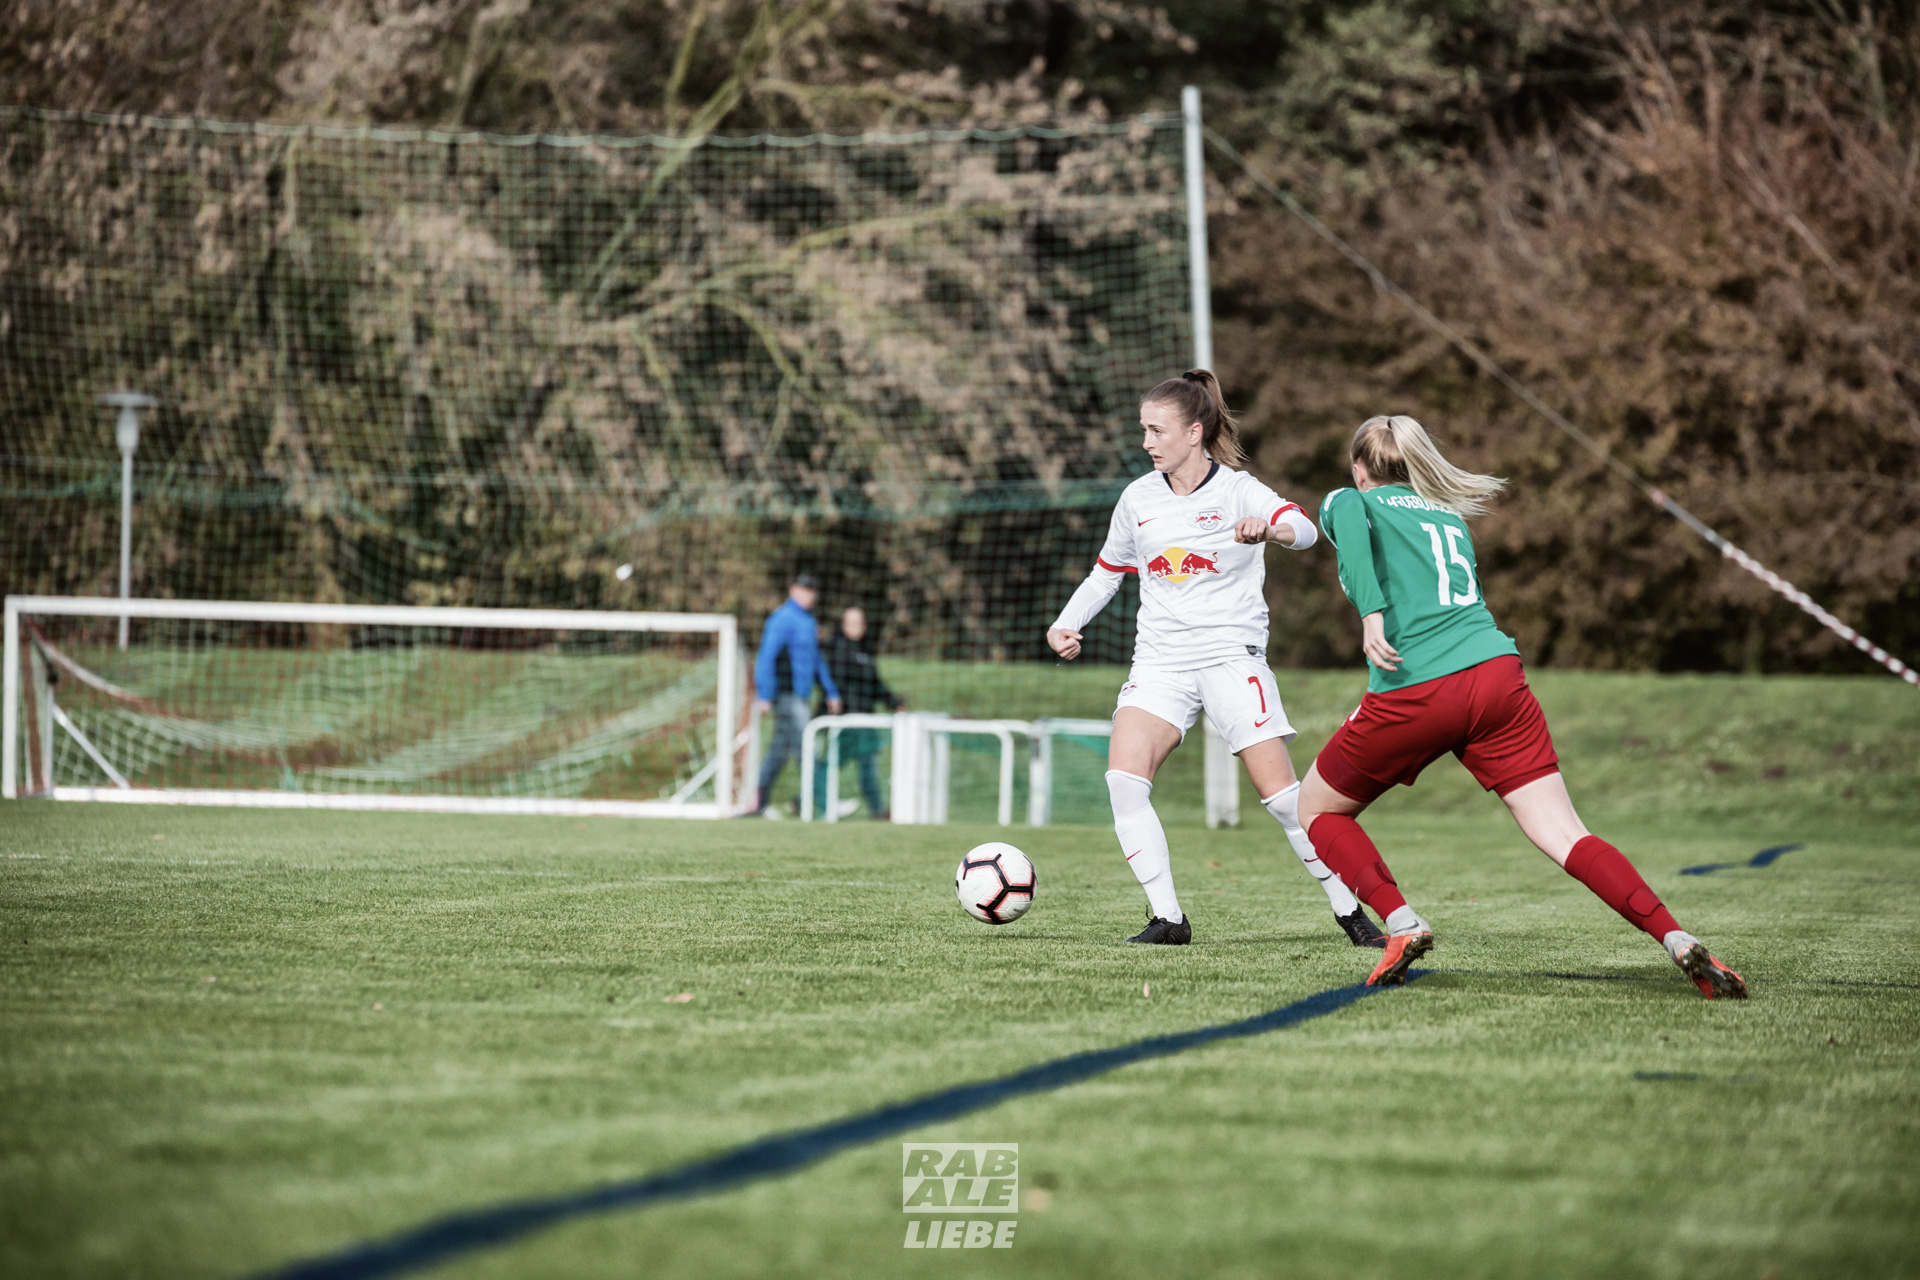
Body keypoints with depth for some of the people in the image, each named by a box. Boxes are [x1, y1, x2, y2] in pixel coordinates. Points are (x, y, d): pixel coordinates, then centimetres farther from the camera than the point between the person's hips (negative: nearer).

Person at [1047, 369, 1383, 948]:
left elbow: (1303, 529, -25)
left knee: (1284, 795, -9)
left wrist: (1267, 530, -47)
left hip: (1233, 656, -4)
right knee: (1123, 776, -19)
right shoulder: (1137, 498, 8)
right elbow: (1108, 572, 23)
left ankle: (1349, 911, 8)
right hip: (1160, 661, 4)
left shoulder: (1237, 490, -6)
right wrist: (1066, 624, 8)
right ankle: (1167, 917, -14)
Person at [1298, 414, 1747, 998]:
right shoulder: (1450, 515, 28)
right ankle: (1678, 940, -20)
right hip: (1497, 675, 4)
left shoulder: (1348, 501, 13)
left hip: (1413, 694, -4)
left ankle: (1401, 923, -1)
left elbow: (1350, 515, -12)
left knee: (1317, 811, 19)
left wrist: (1371, 611, -22)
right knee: (1564, 835, -2)